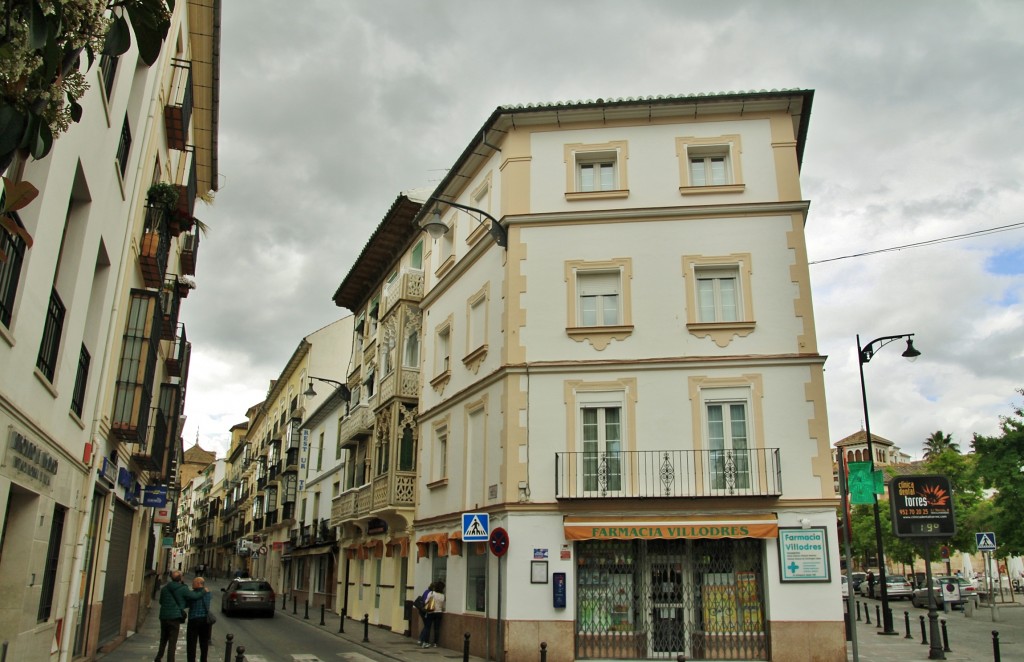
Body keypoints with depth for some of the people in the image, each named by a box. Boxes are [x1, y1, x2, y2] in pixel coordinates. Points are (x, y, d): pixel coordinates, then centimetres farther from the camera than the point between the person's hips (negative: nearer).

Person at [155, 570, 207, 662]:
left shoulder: (164, 588, 6)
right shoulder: (182, 589, -10)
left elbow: (161, 601, 17)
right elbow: (195, 595, -10)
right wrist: (204, 591, 7)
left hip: (164, 617, 5)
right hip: (175, 617, -5)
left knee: (163, 640, 21)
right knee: (172, 642, 0)